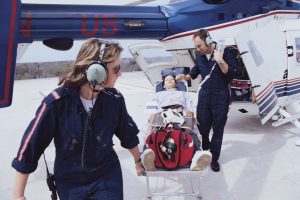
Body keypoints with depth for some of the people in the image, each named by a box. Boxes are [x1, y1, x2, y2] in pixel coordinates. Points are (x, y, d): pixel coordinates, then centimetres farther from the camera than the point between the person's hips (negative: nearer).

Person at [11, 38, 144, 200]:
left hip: (107, 176, 1)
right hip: (70, 181, 0)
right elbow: (30, 145, -16)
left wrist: (139, 161, 16)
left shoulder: (115, 99, -15)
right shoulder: (57, 102, -24)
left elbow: (128, 134, 2)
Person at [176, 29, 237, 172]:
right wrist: (186, 77, 7)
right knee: (202, 128, 9)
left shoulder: (224, 52, -12)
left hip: (220, 98, -3)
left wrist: (221, 61, -29)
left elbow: (231, 74, -15)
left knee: (218, 130, 9)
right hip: (204, 96, 4)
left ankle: (214, 159, 25)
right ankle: (204, 151, 38)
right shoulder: (199, 54, 2)